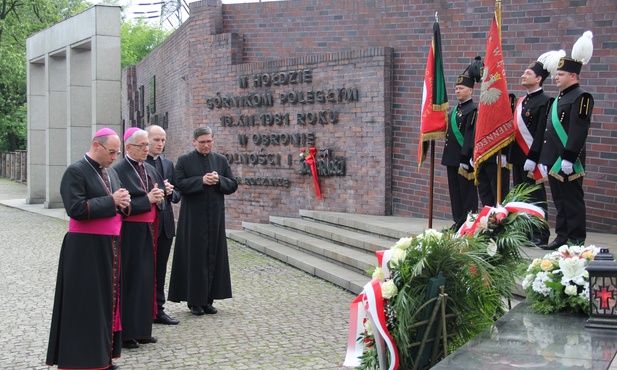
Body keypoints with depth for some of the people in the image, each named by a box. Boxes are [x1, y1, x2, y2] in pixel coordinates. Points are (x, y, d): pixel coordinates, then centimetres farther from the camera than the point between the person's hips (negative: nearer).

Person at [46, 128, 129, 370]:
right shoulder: (75, 172, -11)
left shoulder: (110, 172, 14)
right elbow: (76, 208, -21)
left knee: (107, 299, 11)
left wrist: (123, 202, -4)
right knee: (85, 305, -3)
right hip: (85, 248, -8)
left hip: (109, 246, 8)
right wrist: (111, 201, -19)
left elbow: (119, 202, 19)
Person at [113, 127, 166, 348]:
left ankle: (141, 328, 21)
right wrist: (147, 199, -20)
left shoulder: (150, 170, 12)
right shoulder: (119, 171, -11)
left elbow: (161, 193, 15)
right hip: (130, 232, -8)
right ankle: (125, 332, 6)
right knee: (129, 280, -2)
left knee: (146, 278, 11)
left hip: (148, 232, 8)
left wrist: (159, 196, -7)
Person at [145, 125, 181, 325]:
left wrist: (170, 192, -6)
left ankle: (158, 310, 18)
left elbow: (177, 194, 15)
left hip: (164, 223, 6)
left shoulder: (168, 164, 14)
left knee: (160, 270, 11)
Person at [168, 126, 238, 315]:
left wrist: (219, 180, -12)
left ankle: (208, 298, 12)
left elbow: (233, 186, 7)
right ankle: (195, 300, 5)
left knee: (214, 256, 5)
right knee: (195, 257, -2)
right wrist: (201, 180, -18)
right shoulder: (184, 161, 1)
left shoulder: (221, 161, 11)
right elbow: (179, 184, -9)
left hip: (215, 217, 3)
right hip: (193, 217, -3)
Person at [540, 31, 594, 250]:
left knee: (573, 201, -3)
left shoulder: (581, 97, -11)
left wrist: (568, 158, -23)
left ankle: (576, 241, 2)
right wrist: (545, 160, 20)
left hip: (568, 162, -9)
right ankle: (562, 237, 18)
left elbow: (578, 131, -19)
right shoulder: (559, 99, 19)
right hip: (554, 160, 9)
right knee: (560, 202, 12)